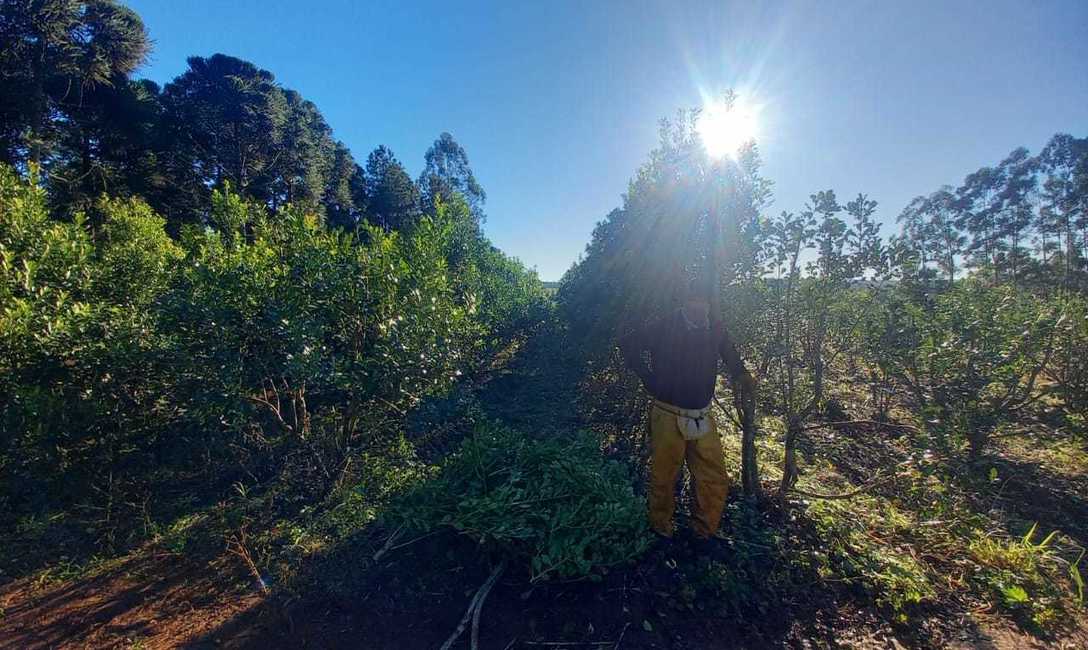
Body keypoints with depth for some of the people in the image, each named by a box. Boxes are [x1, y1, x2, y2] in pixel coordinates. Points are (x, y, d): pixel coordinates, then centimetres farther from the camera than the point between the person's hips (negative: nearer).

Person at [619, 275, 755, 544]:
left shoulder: (716, 328, 1)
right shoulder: (664, 327, -13)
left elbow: (730, 354, 21)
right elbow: (628, 344, -6)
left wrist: (741, 374, 5)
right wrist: (648, 378, -9)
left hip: (703, 418, 4)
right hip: (668, 418, -4)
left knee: (716, 482, 9)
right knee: (663, 480, 10)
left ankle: (704, 535, 33)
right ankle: (661, 532, 33)